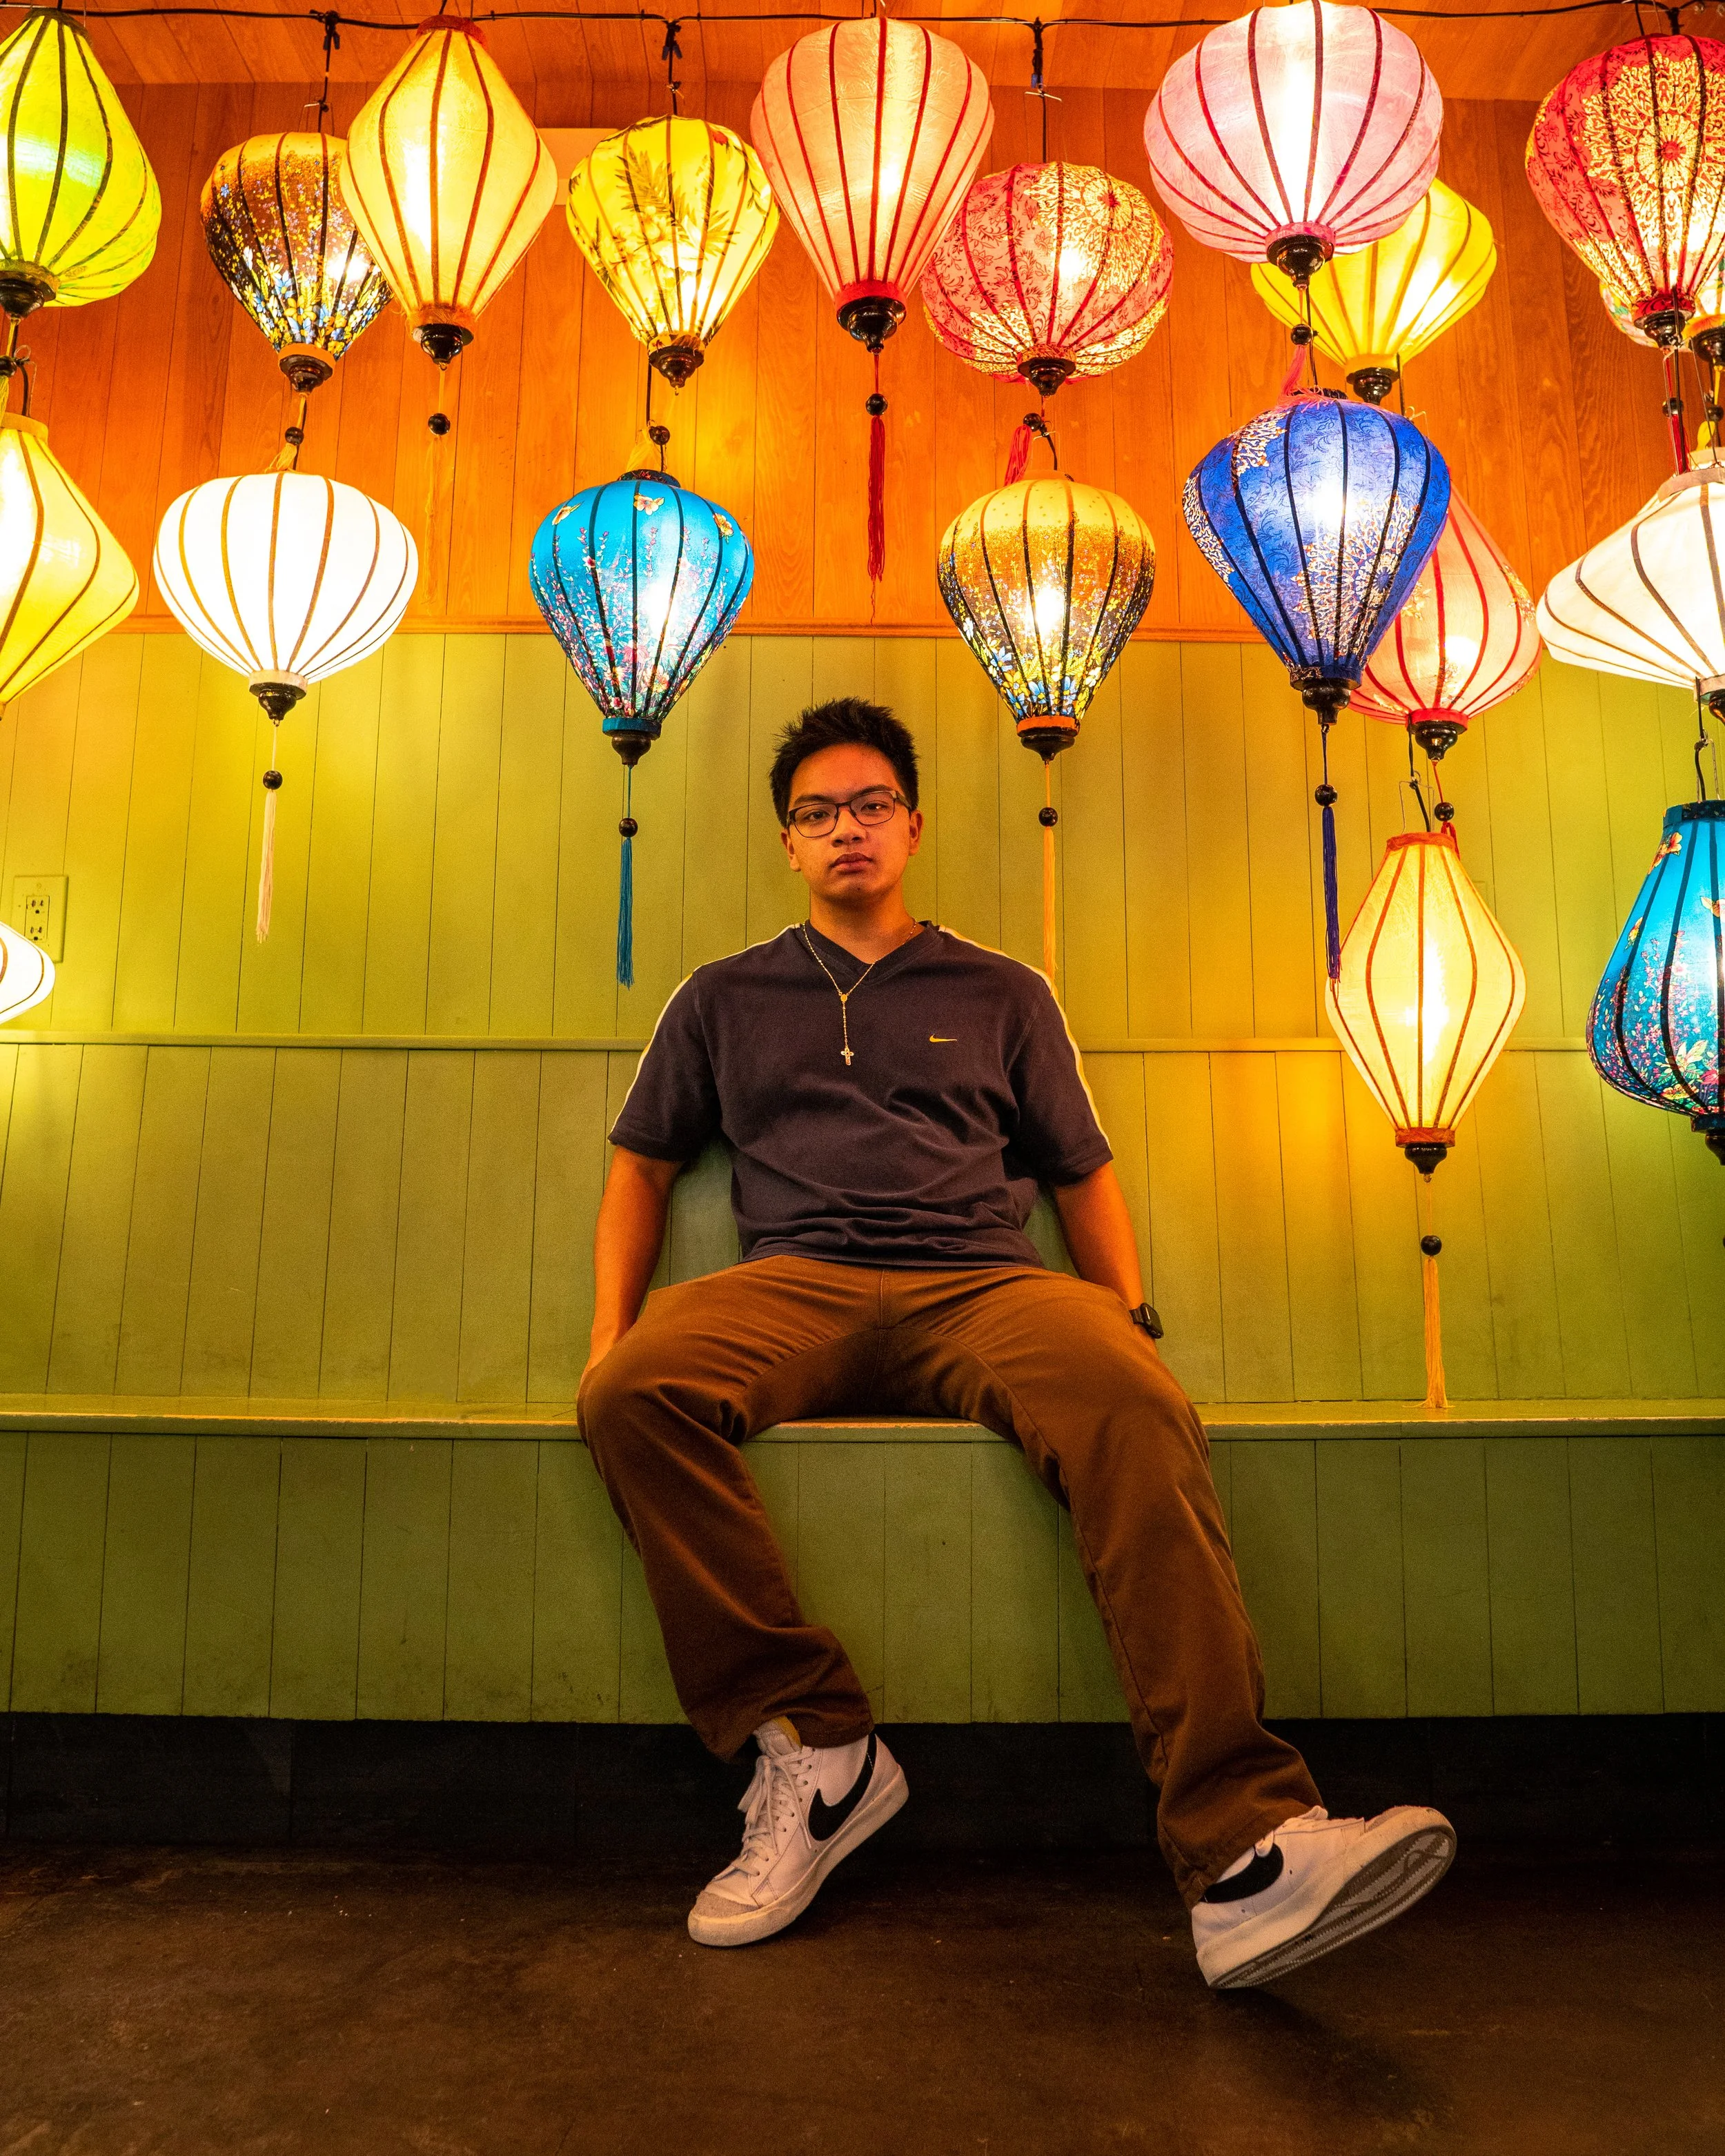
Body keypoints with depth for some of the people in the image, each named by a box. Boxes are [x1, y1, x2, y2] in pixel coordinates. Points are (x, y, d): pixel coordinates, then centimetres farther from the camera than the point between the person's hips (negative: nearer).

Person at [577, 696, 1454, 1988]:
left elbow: (1084, 1174, 22)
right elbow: (643, 1167, 23)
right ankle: (812, 1745, -22)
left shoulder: (1001, 994, 24)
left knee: (1136, 1406, -34)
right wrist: (612, 1331, 7)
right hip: (798, 1289, 1)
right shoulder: (724, 999, 25)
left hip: (983, 1287, 0)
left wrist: (1133, 1321, 6)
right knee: (633, 1391, -32)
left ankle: (1242, 1853, -37)